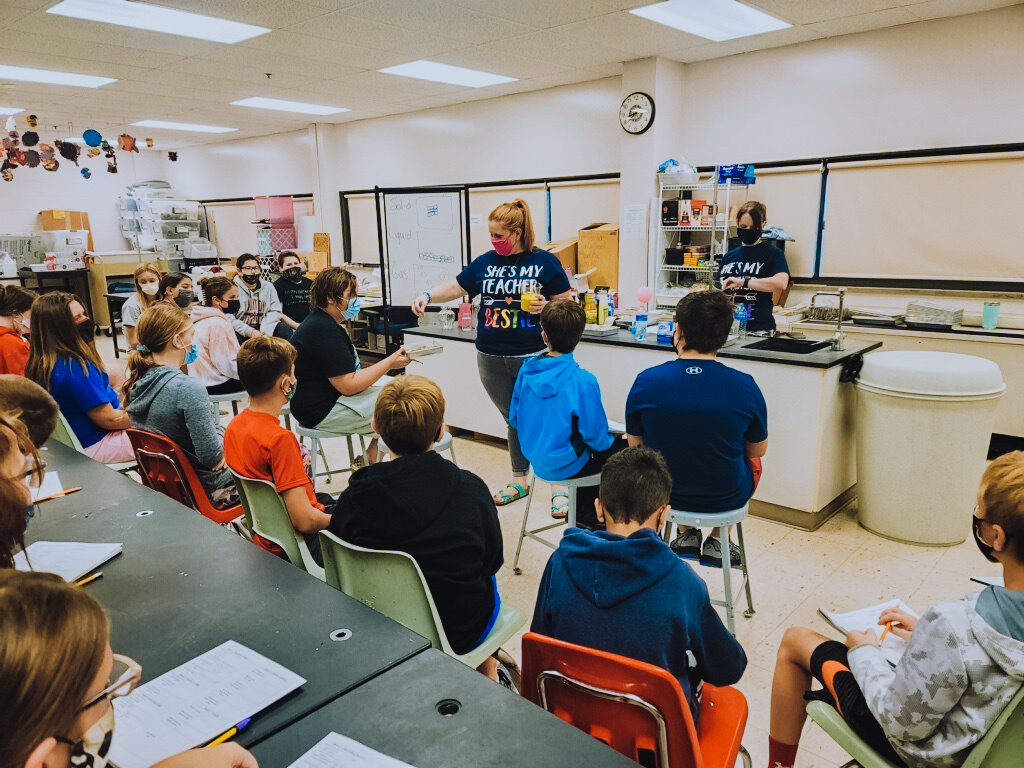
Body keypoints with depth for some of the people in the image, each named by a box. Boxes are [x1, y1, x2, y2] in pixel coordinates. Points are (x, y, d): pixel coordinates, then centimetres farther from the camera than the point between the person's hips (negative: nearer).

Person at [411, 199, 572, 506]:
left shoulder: (544, 261, -2)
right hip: (492, 359, 4)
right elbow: (455, 287, 14)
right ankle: (519, 481, 29)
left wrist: (546, 306, -18)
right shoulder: (486, 262, 9)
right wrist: (428, 295, -2)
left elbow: (566, 301, 1)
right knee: (513, 420, 15)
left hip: (533, 357, -4)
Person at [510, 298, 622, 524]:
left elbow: (514, 418, 2)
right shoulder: (583, 381, -24)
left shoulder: (526, 370, -9)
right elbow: (595, 437, -19)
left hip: (537, 460, 6)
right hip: (568, 466, -6)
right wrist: (609, 440, 4)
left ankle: (559, 496, 26)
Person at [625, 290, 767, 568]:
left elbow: (635, 444, -2)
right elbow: (759, 449, -1)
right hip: (726, 498, -1)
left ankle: (687, 536, 29)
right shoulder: (745, 386, -18)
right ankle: (717, 542, 27)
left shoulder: (646, 381, -18)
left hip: (663, 493, 1)